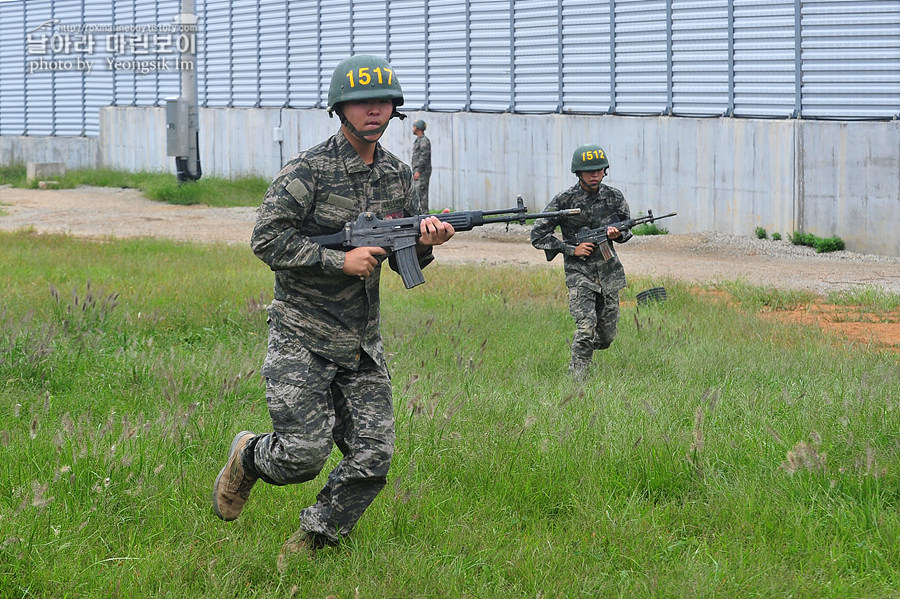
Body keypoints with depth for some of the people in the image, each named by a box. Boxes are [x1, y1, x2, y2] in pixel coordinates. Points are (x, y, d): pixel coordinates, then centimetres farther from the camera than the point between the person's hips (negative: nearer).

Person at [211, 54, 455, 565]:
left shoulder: (398, 176, 8)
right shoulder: (308, 170, -12)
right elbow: (267, 240, -15)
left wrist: (425, 242, -9)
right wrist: (341, 261, -20)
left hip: (363, 341, 6)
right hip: (303, 336, -6)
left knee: (372, 457, -1)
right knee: (304, 453, -11)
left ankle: (309, 545, 17)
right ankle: (248, 458, 24)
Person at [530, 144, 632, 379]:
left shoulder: (614, 197, 1)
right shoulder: (565, 200, -10)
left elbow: (627, 230, 14)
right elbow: (538, 236, -6)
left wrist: (618, 234, -11)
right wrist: (572, 249, -13)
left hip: (609, 271, 4)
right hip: (579, 271, -4)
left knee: (607, 335, 9)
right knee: (586, 327, -20)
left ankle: (585, 350, 41)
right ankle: (577, 379, -9)